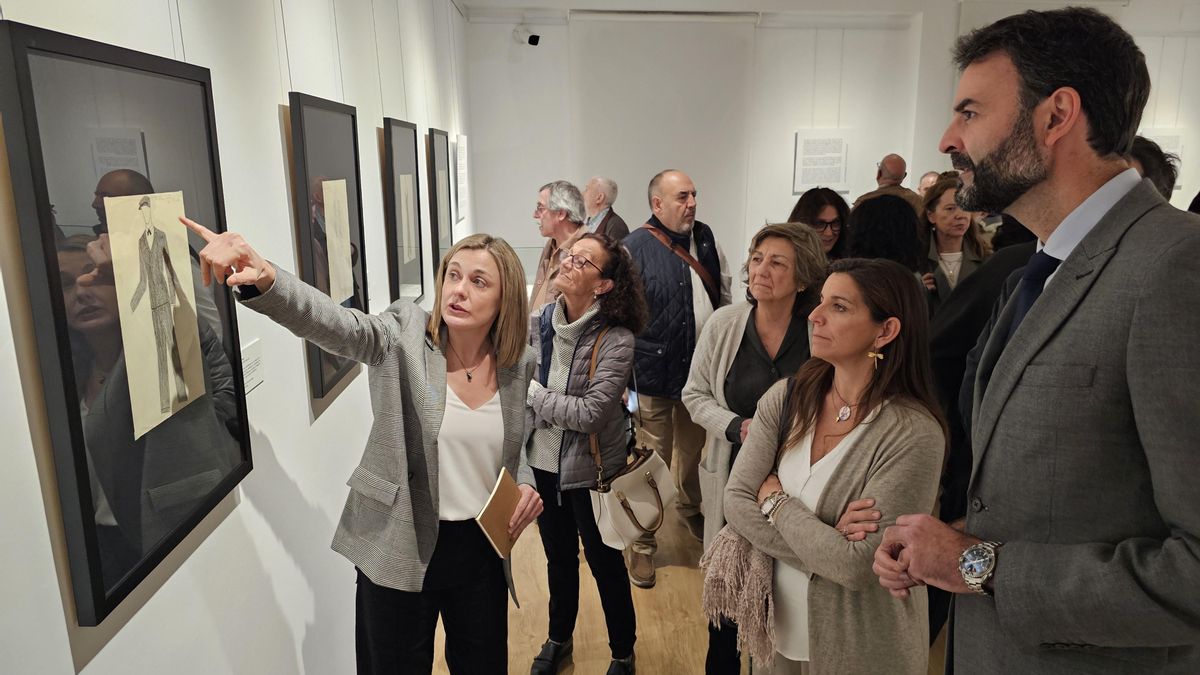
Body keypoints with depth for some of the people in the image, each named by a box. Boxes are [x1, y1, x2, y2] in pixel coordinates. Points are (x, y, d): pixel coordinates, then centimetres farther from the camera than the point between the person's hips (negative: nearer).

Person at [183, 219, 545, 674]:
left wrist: (524, 483, -4)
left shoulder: (518, 364, -2)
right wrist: (262, 279, -51)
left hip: (481, 549, 3)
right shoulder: (403, 335, -12)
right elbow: (330, 321, -33)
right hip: (399, 550, -3)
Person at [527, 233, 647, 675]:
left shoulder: (615, 339, -23)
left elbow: (589, 413, -27)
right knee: (559, 558, 24)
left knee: (605, 564, 13)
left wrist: (529, 391, -19)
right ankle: (559, 639, 48)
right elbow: (527, 378, 6)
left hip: (589, 471, -5)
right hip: (543, 463, 5)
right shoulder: (545, 319, -5)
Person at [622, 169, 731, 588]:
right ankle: (643, 544, 20)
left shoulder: (704, 237, 6)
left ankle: (689, 510, 48)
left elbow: (723, 291, 18)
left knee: (692, 450, 23)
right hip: (654, 372, -6)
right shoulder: (636, 248, -14)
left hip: (702, 369, 6)